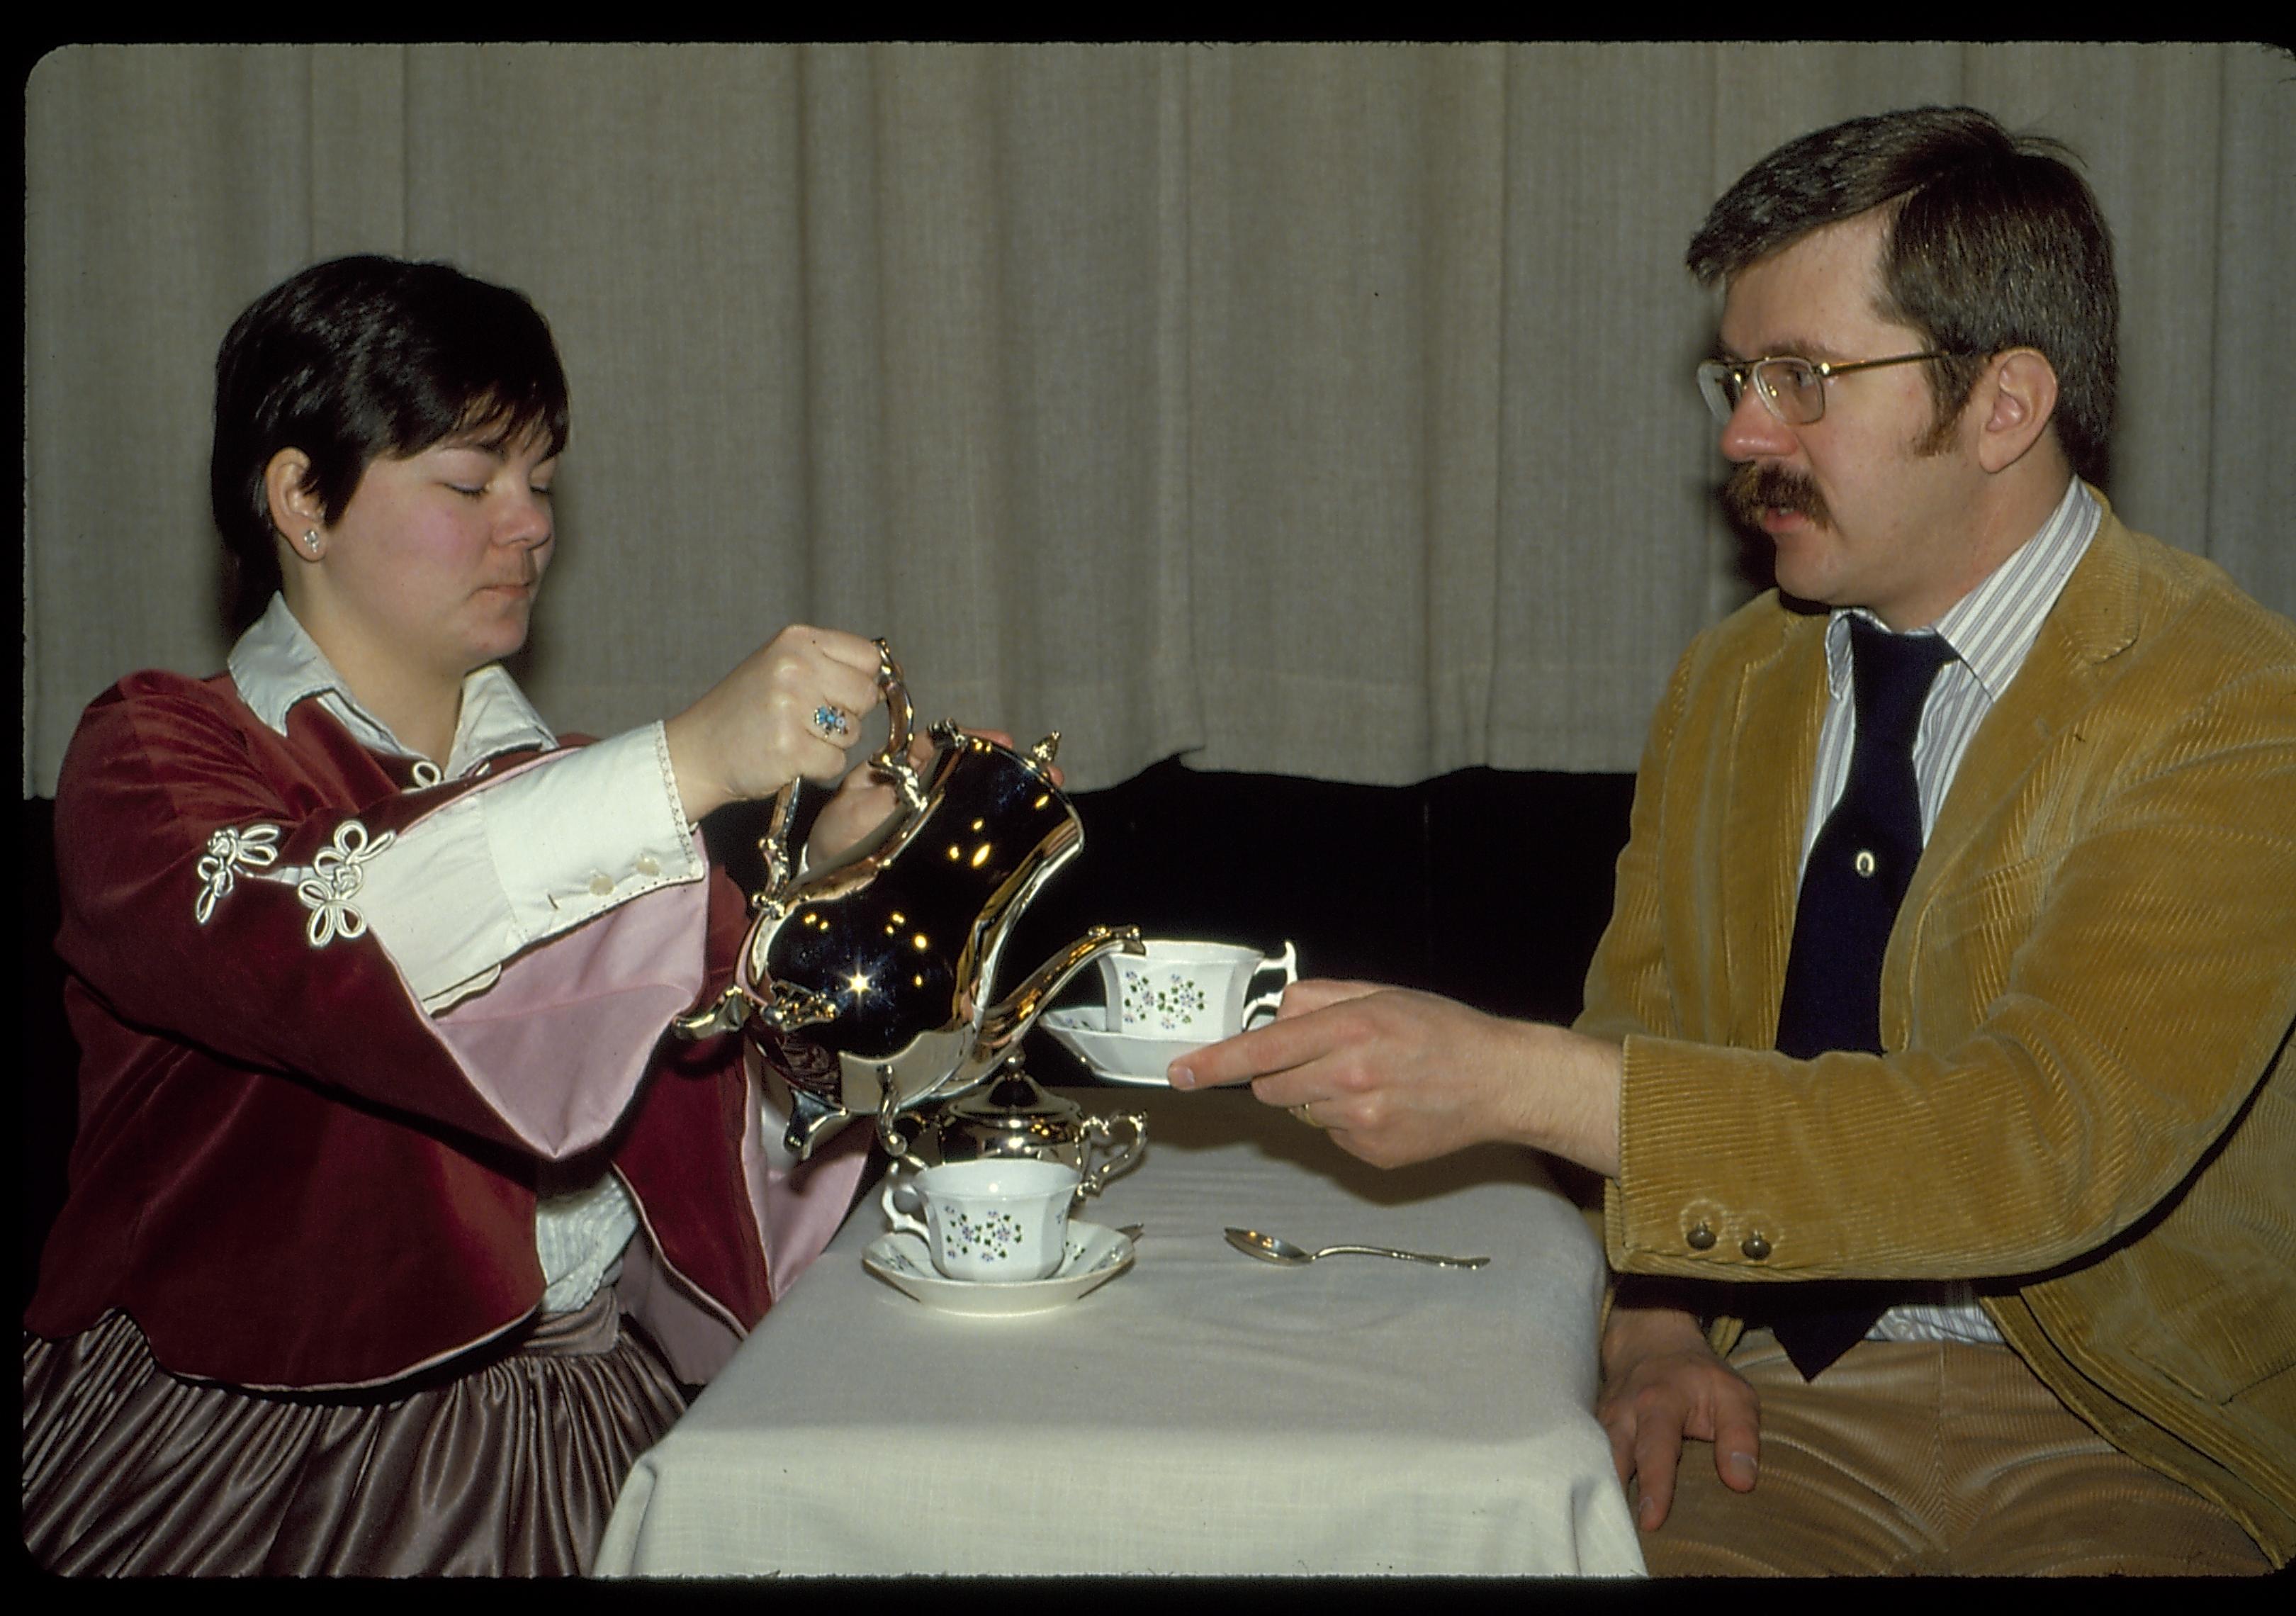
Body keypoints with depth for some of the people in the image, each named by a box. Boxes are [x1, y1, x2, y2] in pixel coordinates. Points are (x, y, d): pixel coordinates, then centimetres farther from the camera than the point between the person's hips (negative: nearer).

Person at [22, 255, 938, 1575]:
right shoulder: (156, 756, 1)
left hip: (589, 1417, 5)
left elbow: (745, 1119, 6)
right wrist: (685, 766, -28)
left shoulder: (560, 783, 16)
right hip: (255, 1449, -4)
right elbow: (295, 943, -24)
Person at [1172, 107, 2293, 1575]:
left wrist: (1511, 1078, -30)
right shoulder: (1730, 685, 9)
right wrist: (1653, 1330, -4)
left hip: (2112, 1439, -3)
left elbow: (2046, 1139, -25)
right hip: (1772, 1394, 4)